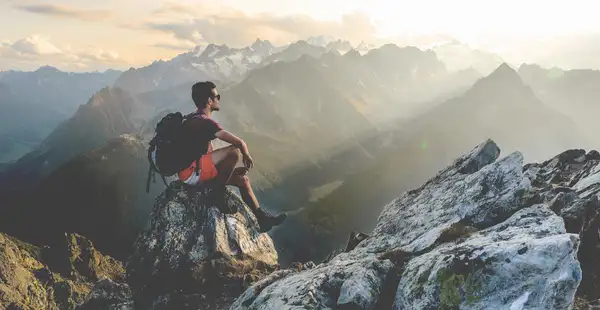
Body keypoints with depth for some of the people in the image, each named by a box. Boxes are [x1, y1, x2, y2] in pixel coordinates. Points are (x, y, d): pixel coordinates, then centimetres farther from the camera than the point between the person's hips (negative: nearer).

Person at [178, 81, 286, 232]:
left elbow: (209, 151, 20)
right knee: (234, 152, -26)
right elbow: (240, 143, -23)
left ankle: (262, 219, 14)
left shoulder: (195, 119, 14)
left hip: (195, 169, 10)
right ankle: (218, 195, -11)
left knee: (243, 179, 11)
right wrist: (247, 156, 0)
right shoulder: (205, 122, -18)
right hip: (191, 172, -10)